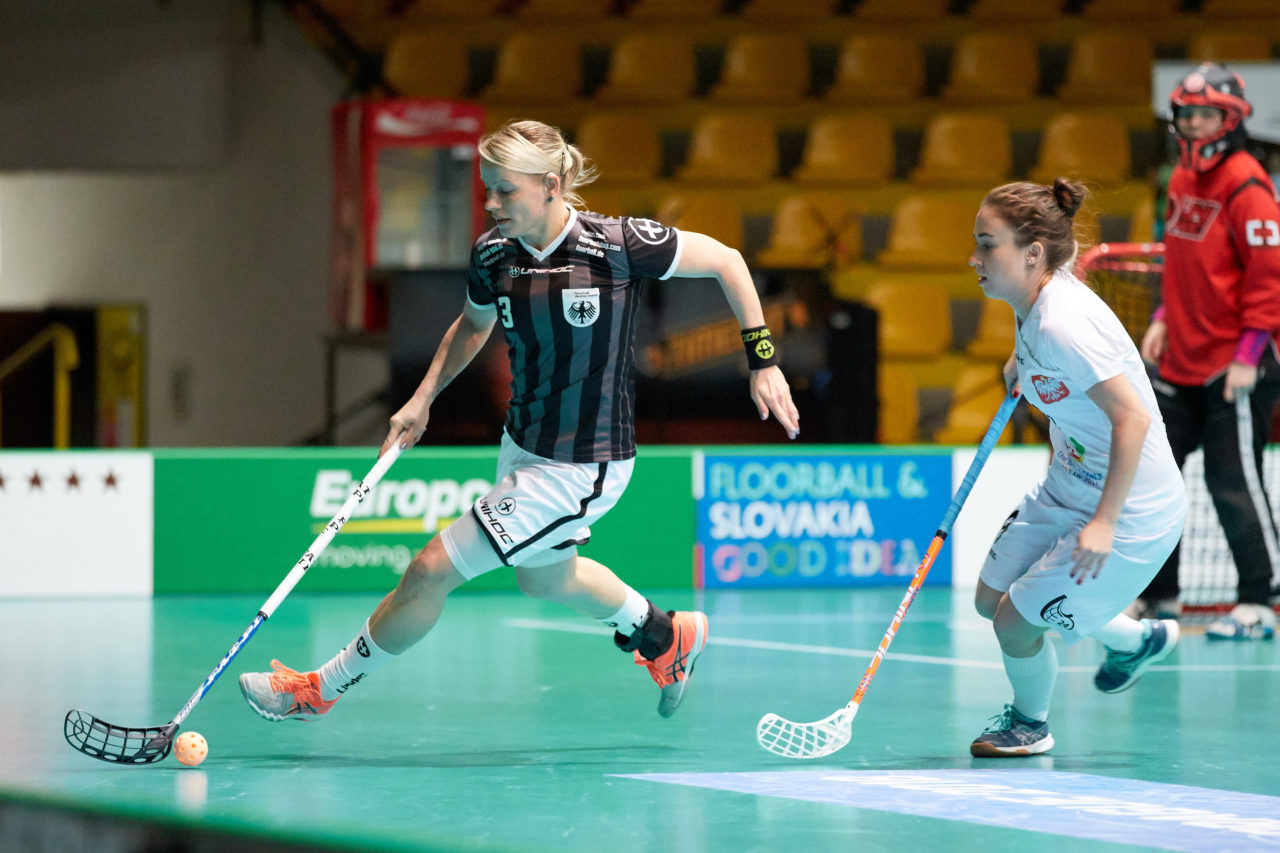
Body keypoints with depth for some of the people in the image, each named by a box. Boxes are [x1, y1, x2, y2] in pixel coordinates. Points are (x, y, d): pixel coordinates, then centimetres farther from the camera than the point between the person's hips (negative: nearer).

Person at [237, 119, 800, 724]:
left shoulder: (618, 244, -24)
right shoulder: (492, 254, -7)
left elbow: (724, 259, -11)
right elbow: (473, 325, 16)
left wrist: (763, 361, -9)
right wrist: (423, 399, 5)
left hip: (579, 471, -7)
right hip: (522, 446, 8)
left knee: (431, 571, -6)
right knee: (542, 577, 31)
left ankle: (320, 689, 14)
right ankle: (665, 638, 56)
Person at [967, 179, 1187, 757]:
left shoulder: (1062, 324, -30)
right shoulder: (1034, 304, -3)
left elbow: (1132, 417, -32)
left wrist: (1104, 523, -32)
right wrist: (1020, 363, 11)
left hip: (1129, 513, -10)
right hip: (1066, 489, 10)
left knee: (1015, 621, -4)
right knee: (991, 600, 16)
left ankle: (1030, 724, 28)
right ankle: (1137, 640, 35)